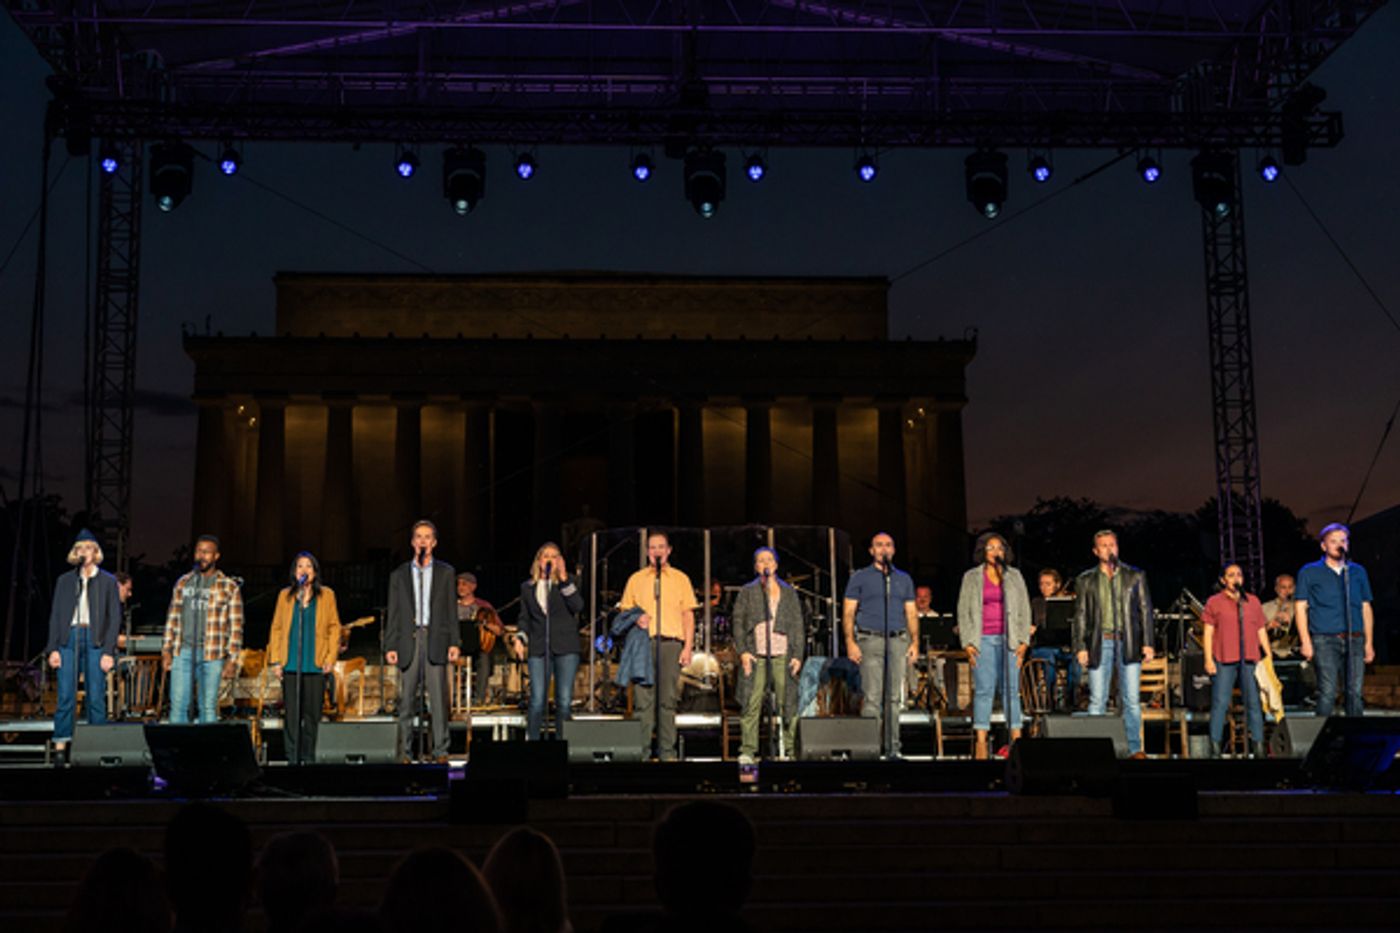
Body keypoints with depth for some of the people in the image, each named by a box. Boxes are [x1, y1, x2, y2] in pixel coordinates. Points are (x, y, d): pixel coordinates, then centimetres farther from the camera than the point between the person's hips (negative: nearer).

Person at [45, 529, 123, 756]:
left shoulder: (108, 581, 8)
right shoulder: (64, 581, 13)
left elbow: (114, 618, 4)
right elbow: (55, 615, 11)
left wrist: (109, 652, -5)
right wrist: (53, 648, 1)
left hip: (95, 640, -1)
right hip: (69, 638, 1)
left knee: (96, 697, -2)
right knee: (65, 696, -3)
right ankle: (60, 746, -1)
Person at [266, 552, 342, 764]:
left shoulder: (326, 595, 7)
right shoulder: (285, 595, 10)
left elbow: (334, 628, 6)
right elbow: (276, 629, 9)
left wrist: (331, 658, -2)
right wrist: (275, 660, 2)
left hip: (316, 666, -1)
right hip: (290, 666, 1)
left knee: (312, 715, 1)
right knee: (292, 715, 0)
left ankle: (308, 759, 10)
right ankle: (292, 759, 5)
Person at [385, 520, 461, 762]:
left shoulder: (445, 572, 11)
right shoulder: (399, 575, 13)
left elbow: (451, 610, 8)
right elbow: (393, 614, 10)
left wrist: (455, 642, -1)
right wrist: (390, 646, 2)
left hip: (436, 640, -1)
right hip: (408, 641, 1)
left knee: (438, 698, -4)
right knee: (406, 701, 1)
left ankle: (440, 751, -1)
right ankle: (405, 753, 5)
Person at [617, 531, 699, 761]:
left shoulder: (680, 579, 13)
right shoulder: (636, 579, 15)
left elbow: (688, 615, 10)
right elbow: (624, 610, 16)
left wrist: (688, 647, 0)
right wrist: (635, 619, -8)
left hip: (671, 642, 0)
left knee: (668, 699, -1)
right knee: (643, 697, -5)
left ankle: (667, 752, 2)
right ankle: (640, 750, -3)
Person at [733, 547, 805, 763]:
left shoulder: (789, 593, 17)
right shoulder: (747, 592, 13)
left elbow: (798, 626, 14)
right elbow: (738, 622, 8)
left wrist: (798, 655, 4)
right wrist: (742, 651, -3)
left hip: (782, 655, 1)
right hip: (756, 656, -1)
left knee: (786, 703, -4)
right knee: (752, 702, -8)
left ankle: (787, 750, 0)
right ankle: (747, 751, -6)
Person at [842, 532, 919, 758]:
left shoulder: (904, 579, 18)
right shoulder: (859, 578, 7)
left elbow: (911, 613, 17)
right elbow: (848, 613, 3)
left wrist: (914, 641, 5)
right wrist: (850, 642, -8)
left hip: (898, 640, 3)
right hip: (870, 640, -3)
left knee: (894, 697, 3)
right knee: (872, 697, -9)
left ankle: (892, 748, 7)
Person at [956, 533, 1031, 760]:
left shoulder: (1014, 576, 12)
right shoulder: (972, 577, 8)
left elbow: (1024, 609, 12)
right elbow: (963, 611, 7)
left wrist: (1023, 641, 3)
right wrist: (968, 643, -2)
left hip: (1009, 639, 1)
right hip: (983, 639, -1)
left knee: (1011, 689, 0)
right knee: (983, 690, -5)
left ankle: (1016, 738, 4)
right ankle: (980, 742, -4)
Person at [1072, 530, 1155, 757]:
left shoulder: (1135, 576, 10)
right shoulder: (1085, 580, 10)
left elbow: (1145, 610, 8)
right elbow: (1080, 615, 8)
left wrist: (1147, 643, 0)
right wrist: (1081, 647, -1)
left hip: (1128, 643, 0)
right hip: (1100, 644, 0)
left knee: (1132, 701, -1)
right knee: (1097, 701, -1)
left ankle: (1135, 749, 4)